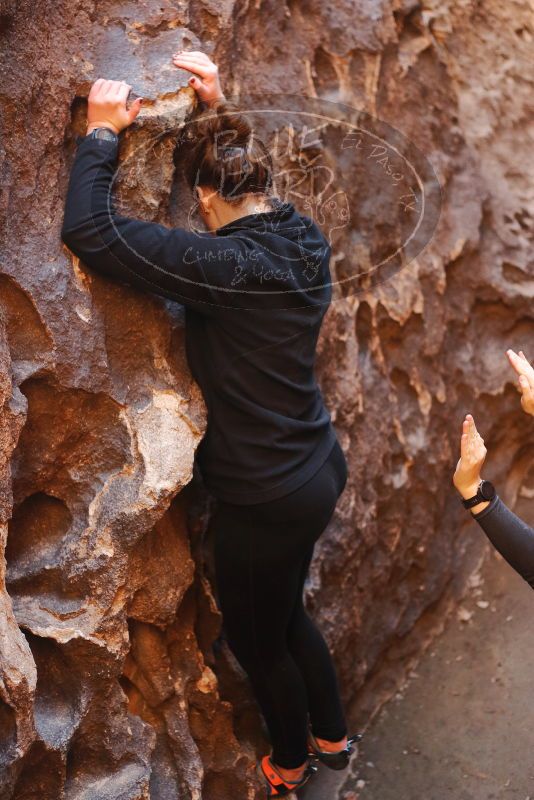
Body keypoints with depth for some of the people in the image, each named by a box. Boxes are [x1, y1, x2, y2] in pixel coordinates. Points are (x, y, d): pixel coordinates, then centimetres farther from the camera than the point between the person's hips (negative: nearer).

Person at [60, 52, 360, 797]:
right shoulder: (303, 237, -4)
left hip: (265, 498, -8)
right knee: (285, 614, 30)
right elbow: (256, 178, 21)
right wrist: (222, 108, 17)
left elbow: (88, 231, -26)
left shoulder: (225, 264, -27)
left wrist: (102, 132, -14)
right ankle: (333, 737, 50)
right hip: (318, 471, 8)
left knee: (258, 639, 20)